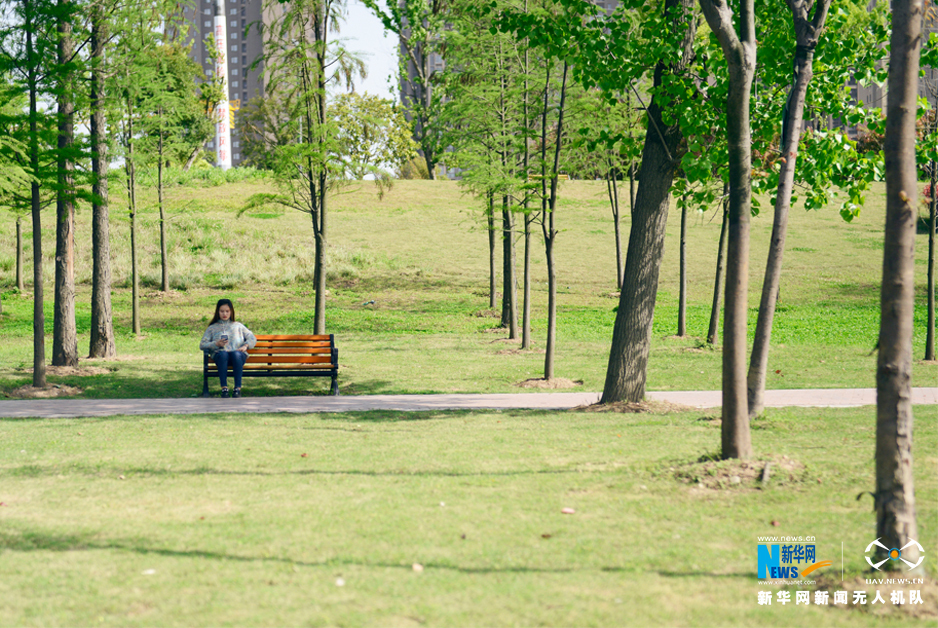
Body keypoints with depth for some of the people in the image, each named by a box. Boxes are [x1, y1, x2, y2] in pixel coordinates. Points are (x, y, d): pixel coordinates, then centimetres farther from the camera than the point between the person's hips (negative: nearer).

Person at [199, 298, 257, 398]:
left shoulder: (238, 326, 31)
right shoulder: (212, 328, 28)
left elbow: (252, 339, 24)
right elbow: (202, 345, 16)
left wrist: (245, 346, 2)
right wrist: (216, 344, -3)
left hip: (238, 353, 0)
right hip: (219, 354, 0)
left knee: (236, 354, -39)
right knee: (223, 354, -39)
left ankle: (238, 388, -42)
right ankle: (224, 388, -42)